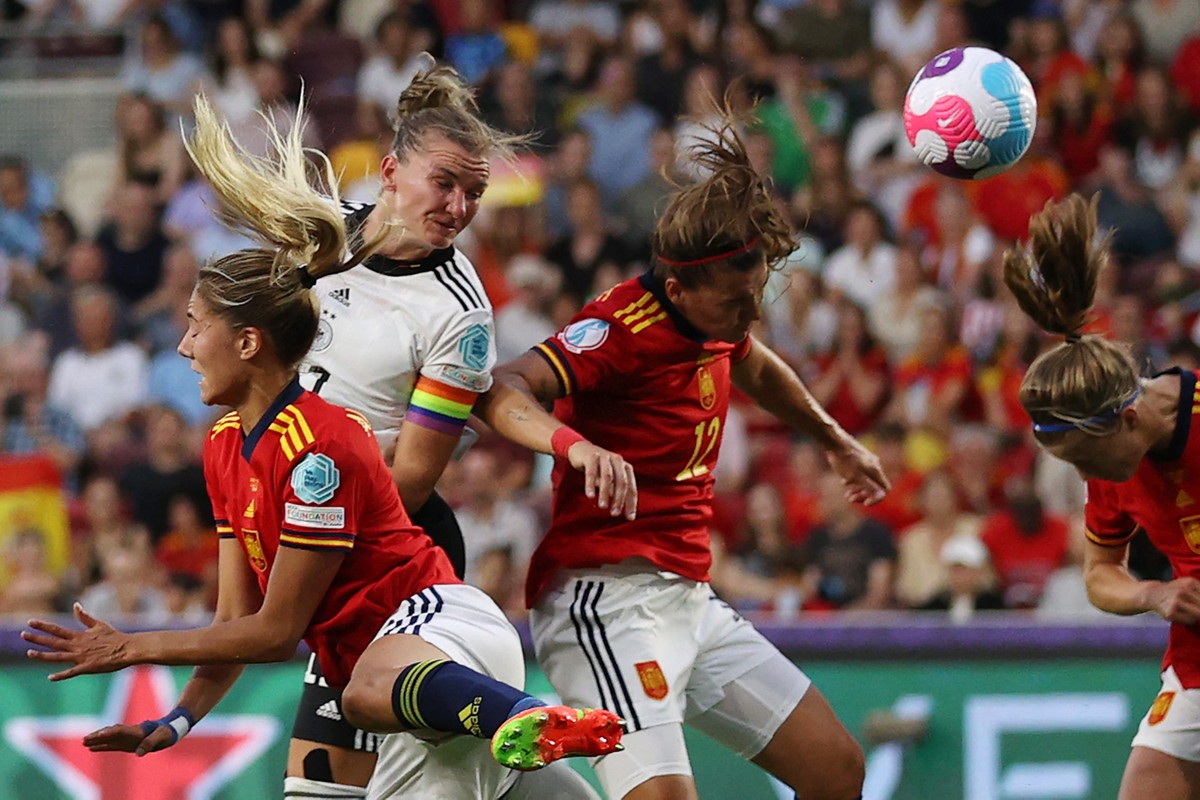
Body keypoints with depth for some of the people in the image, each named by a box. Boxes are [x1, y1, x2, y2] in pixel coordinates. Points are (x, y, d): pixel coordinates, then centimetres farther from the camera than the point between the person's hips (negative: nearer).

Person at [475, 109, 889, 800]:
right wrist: (573, 442, -50)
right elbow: (501, 393, -31)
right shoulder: (626, 326, -16)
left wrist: (835, 441, 50)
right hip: (606, 593, -9)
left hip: (689, 598, 9)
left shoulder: (718, 315, 9)